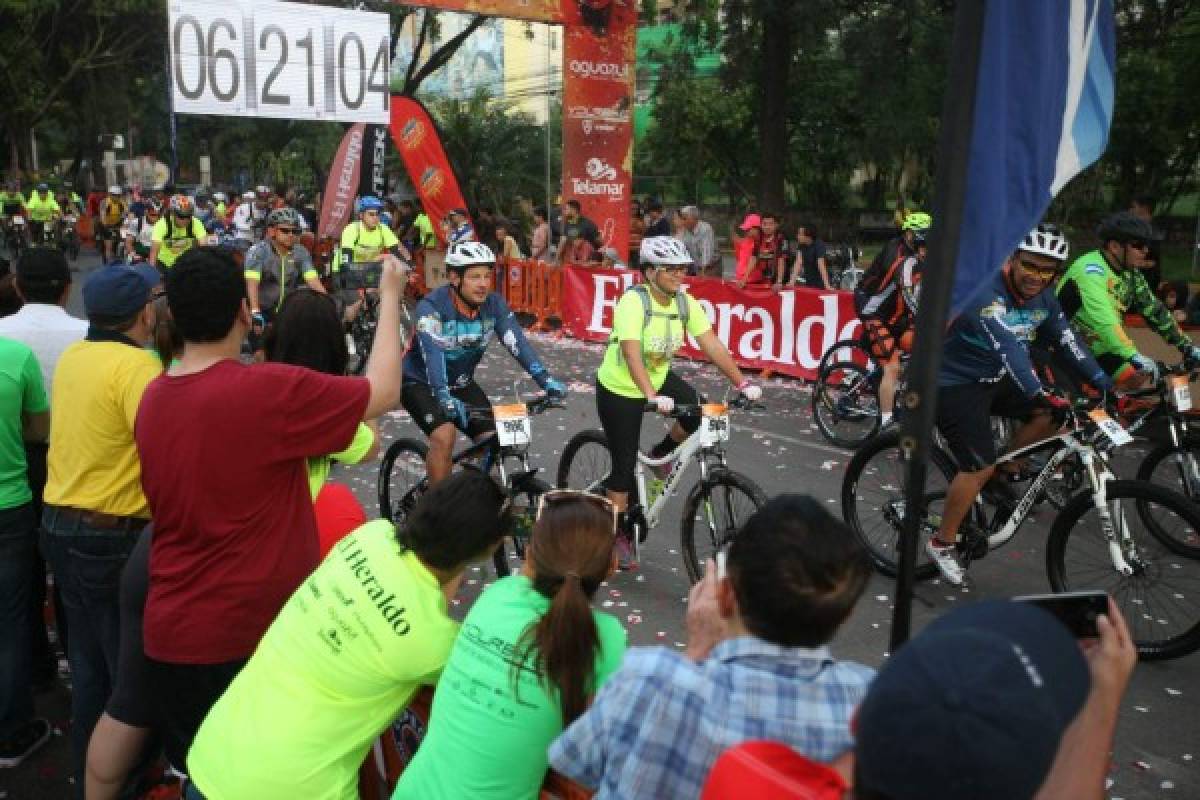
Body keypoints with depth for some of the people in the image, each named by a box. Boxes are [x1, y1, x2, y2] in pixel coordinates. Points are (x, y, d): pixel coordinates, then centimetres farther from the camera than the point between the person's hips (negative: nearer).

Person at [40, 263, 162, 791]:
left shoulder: (73, 356, 5)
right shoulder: (137, 364, -20)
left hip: (59, 526, 8)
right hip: (112, 536, -8)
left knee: (87, 661, 23)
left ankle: (87, 775, 39)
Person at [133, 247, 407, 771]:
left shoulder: (153, 396, -1)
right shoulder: (270, 389, -23)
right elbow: (383, 392, -10)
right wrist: (390, 295, 1)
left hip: (170, 630, 6)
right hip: (252, 633, -6)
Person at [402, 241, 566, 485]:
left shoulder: (494, 305, -11)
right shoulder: (432, 306, -25)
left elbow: (517, 342, -21)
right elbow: (433, 352, -38)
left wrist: (546, 380, -35)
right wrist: (445, 398, -52)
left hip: (461, 383, 5)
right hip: (420, 382, -5)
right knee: (444, 435, -27)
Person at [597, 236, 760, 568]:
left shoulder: (685, 303, -10)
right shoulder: (633, 302, -27)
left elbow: (712, 345, -13)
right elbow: (632, 354, -38)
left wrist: (742, 383, -22)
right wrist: (652, 397, -50)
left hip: (659, 377, 5)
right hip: (620, 389, -5)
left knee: (699, 412, -19)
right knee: (625, 464, -1)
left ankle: (661, 455, 11)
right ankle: (620, 532, 18)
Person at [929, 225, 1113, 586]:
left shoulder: (1043, 298, -1)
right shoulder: (985, 292, -27)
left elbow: (1067, 342, 0)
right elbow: (1008, 348, -40)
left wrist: (1104, 384, -9)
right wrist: (1039, 394, -49)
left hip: (994, 379, 8)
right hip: (954, 384, -8)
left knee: (1053, 414, -7)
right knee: (979, 467, -15)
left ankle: (1001, 472, 12)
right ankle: (942, 543, 4)